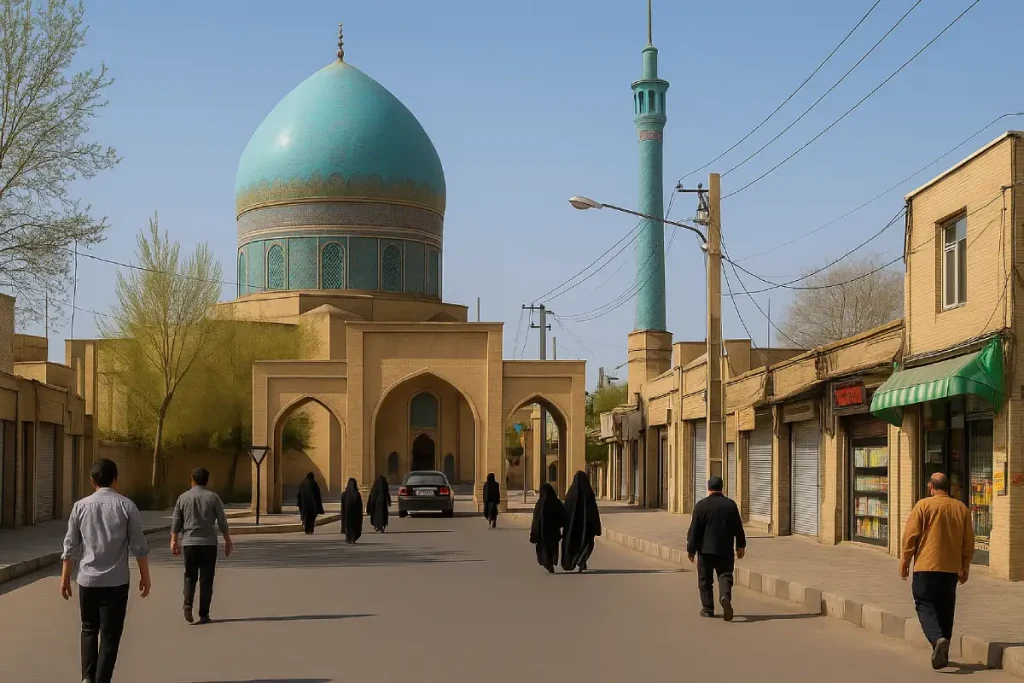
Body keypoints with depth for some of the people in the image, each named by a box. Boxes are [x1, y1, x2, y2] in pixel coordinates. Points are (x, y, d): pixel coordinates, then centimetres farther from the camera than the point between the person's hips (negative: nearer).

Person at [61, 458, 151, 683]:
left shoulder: (81, 506, 0)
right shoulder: (126, 506, -4)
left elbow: (70, 547, 3)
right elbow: (139, 546, -3)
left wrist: (65, 578, 12)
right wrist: (145, 576, 7)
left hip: (88, 580, 2)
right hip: (116, 581, -2)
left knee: (89, 630, 18)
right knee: (110, 634, 4)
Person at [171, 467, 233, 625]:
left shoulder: (183, 498, 2)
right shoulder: (213, 497, -3)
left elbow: (176, 522, 4)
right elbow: (222, 522, -1)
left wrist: (174, 541, 13)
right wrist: (228, 541, 8)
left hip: (189, 543, 1)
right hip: (208, 543, -1)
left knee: (190, 576, 15)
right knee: (206, 579, 4)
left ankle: (188, 603, -8)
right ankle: (204, 614, 2)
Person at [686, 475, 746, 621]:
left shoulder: (701, 505, -7)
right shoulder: (731, 505, 3)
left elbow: (694, 530, -6)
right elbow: (738, 528, 8)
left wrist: (690, 549, 1)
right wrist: (741, 546, 18)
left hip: (706, 549, -2)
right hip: (725, 550, 2)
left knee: (705, 579, 7)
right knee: (725, 575, 5)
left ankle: (707, 608, 10)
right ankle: (725, 596, -23)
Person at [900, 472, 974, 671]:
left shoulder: (923, 505, -6)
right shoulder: (962, 509, 6)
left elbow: (910, 536, -8)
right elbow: (968, 542, 9)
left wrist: (904, 562, 2)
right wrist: (965, 568, 19)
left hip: (926, 566, -4)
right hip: (951, 568, 4)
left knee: (925, 605, -1)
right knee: (945, 609, 13)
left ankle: (938, 639, -26)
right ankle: (942, 654, 17)